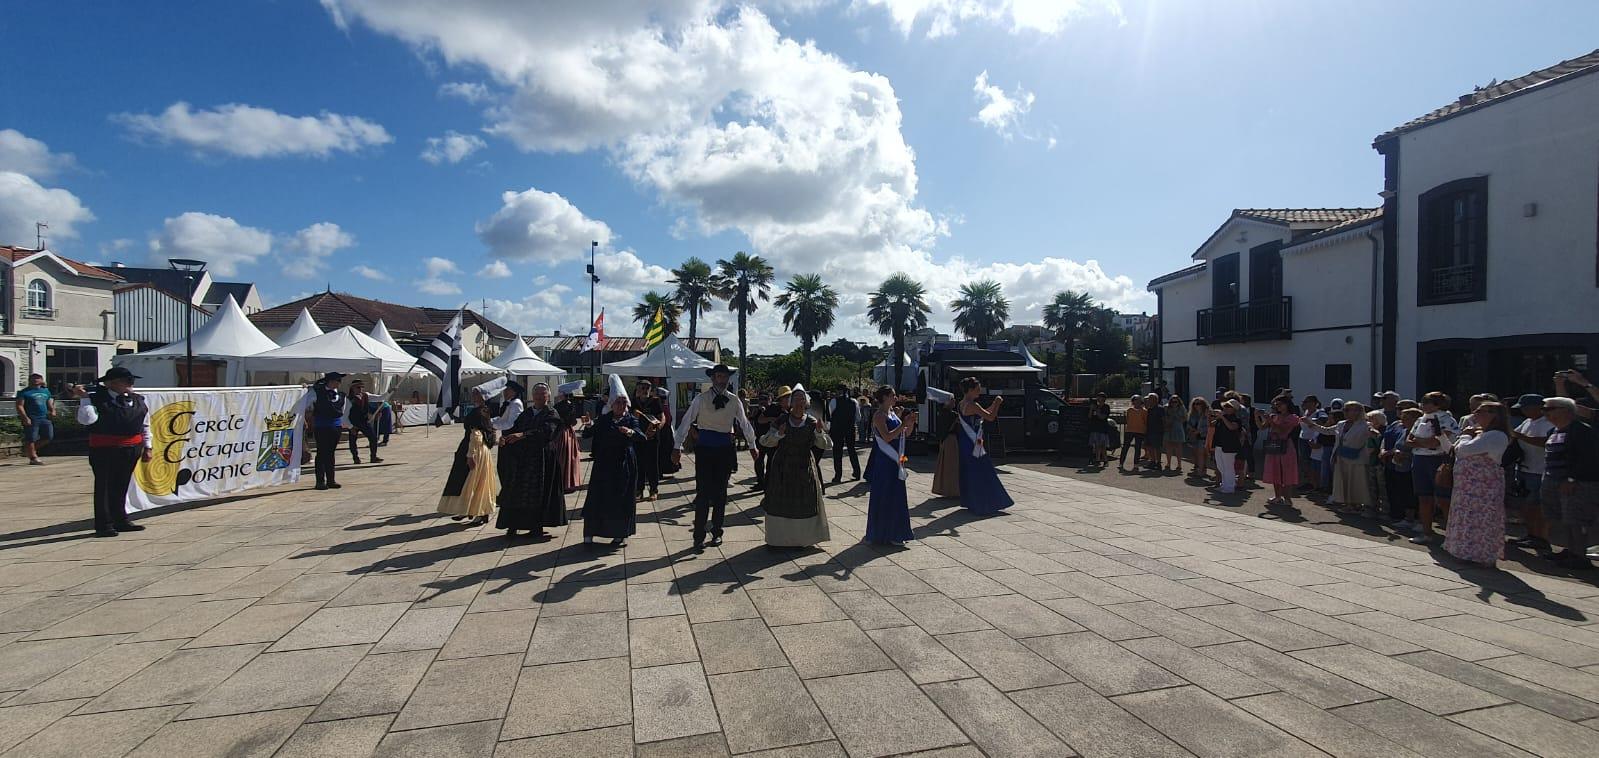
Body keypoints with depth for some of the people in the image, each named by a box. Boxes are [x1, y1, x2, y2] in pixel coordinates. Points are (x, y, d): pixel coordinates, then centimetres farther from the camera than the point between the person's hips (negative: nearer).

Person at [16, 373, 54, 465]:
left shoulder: (46, 391, 17)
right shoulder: (24, 392, -1)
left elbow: (50, 403, 25)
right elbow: (19, 406, -6)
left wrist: (52, 411, 5)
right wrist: (25, 418, -16)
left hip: (44, 418, 6)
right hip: (31, 419, -6)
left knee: (48, 437, 3)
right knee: (31, 439, -2)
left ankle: (28, 448, 23)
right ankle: (33, 458, 4)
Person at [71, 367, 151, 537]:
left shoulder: (138, 401, 11)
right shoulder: (96, 399, -5)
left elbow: (145, 426, 15)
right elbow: (87, 419, -20)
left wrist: (147, 447, 13)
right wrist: (84, 398, -19)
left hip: (131, 450, 5)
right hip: (104, 450, -5)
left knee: (122, 486, 14)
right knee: (104, 486, 1)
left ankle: (121, 520, 24)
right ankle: (104, 525, 8)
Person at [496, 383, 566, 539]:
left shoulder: (551, 414, -3)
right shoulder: (525, 414, 13)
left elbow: (546, 431, -20)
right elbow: (515, 429, 6)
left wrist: (522, 435, -32)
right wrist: (505, 437, -17)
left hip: (541, 460, -4)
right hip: (521, 459, 5)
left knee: (539, 493, 0)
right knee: (516, 492, 3)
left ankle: (537, 526, 8)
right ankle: (513, 526, 9)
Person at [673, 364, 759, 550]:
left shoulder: (734, 401, 4)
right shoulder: (701, 398, -4)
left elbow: (744, 424, 15)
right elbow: (686, 422, -5)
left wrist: (752, 446, 22)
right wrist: (677, 447, -9)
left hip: (724, 448, 3)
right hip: (705, 448, -3)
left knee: (720, 492, 9)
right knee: (703, 492, -5)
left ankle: (716, 532, 23)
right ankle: (699, 537, 0)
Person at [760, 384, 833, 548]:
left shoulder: (812, 423, 0)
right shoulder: (781, 421, -2)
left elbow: (826, 444, -3)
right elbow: (765, 442, -2)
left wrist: (819, 432, -21)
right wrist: (778, 434, -20)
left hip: (804, 468, 1)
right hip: (782, 468, 0)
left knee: (804, 502, 6)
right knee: (781, 503, 3)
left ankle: (802, 537, 22)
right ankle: (779, 538, 17)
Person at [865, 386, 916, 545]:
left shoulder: (893, 413, 13)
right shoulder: (879, 415, -12)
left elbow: (906, 434, 16)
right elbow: (887, 437, -22)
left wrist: (911, 423, -2)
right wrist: (903, 424, -21)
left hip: (895, 461, 9)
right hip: (883, 462, -9)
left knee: (896, 497, 13)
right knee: (884, 497, -1)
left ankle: (895, 534, 23)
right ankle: (884, 535, 8)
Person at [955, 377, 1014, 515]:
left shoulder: (962, 404, 10)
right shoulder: (972, 405, -19)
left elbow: (983, 414, 18)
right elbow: (990, 417, -20)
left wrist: (994, 404, 11)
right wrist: (997, 404, -9)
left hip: (966, 443, 10)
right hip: (973, 443, -10)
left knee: (968, 472, 16)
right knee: (979, 473, -2)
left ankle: (969, 501, 25)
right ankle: (981, 504, 3)